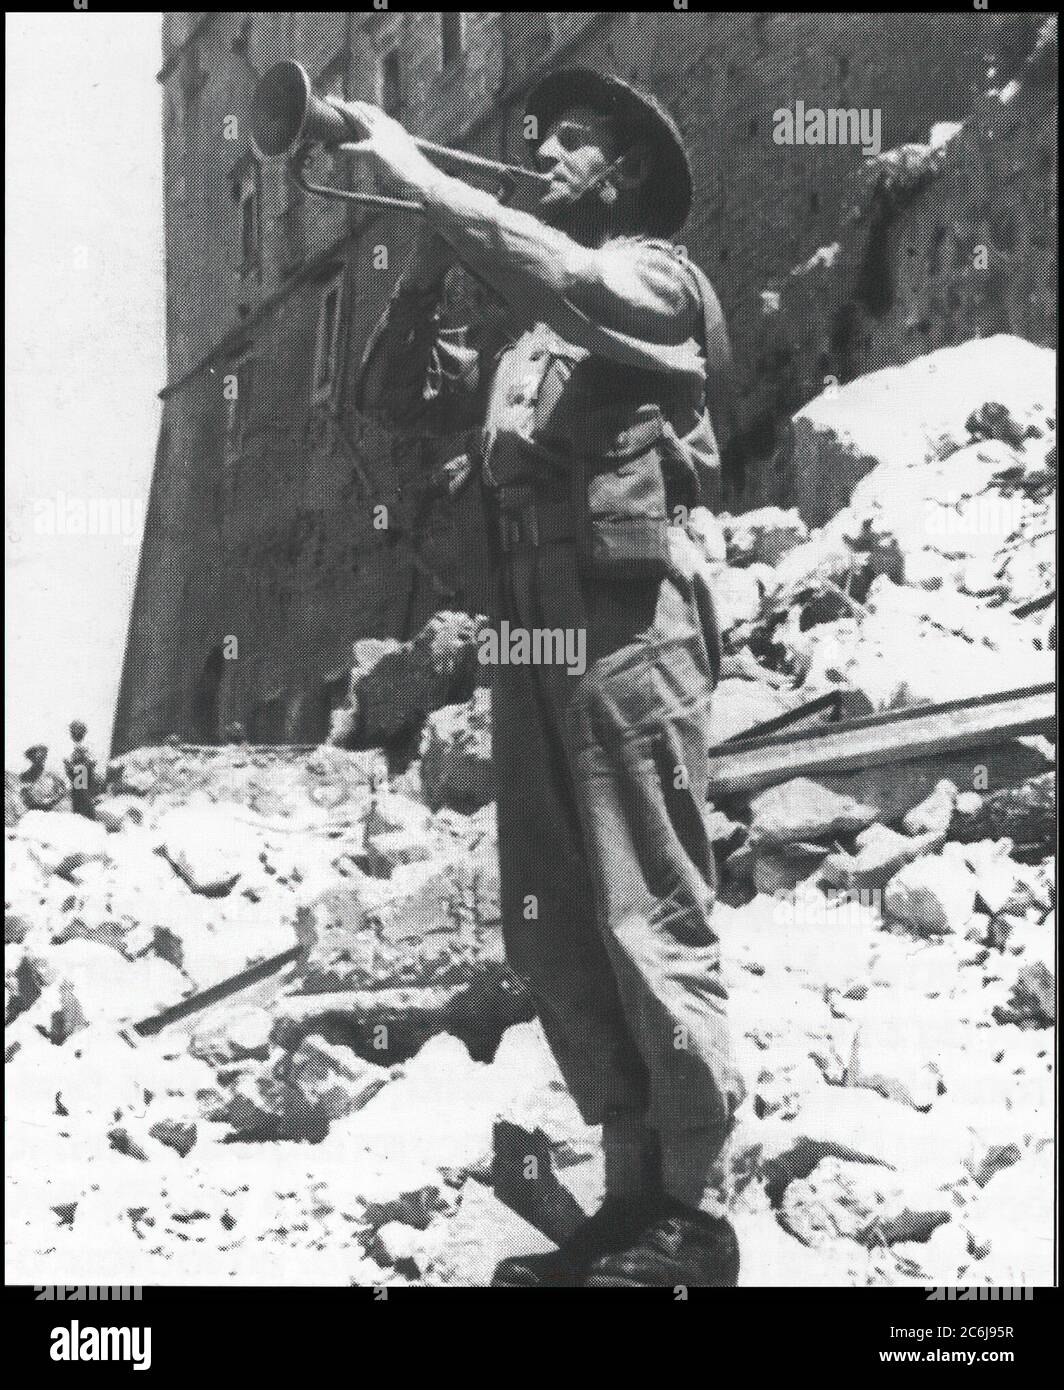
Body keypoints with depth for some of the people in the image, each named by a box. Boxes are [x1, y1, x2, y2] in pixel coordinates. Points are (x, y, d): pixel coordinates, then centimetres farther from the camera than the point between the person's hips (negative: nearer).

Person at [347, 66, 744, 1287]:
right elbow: (390, 397, 21)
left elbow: (565, 274, -20)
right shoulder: (527, 332, 24)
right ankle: (633, 1196, 15)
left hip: (625, 621, -8)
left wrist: (422, 178, -14)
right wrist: (427, 258, 9)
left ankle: (691, 1219, -2)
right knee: (551, 932, 7)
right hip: (529, 634, 8)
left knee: (652, 923, -8)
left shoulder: (653, 275, 3)